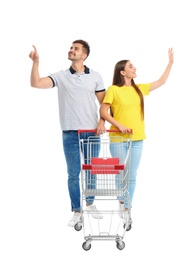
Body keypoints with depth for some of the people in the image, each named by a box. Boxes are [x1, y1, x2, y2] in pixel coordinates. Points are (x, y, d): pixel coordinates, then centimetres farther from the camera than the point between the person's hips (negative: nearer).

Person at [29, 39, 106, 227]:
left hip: (92, 132, 1)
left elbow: (103, 102, 6)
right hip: (70, 133, -1)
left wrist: (102, 122, -7)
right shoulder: (61, 76, 1)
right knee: (73, 174, 3)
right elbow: (36, 84, -11)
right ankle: (76, 211, 13)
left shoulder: (95, 76, 3)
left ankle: (90, 204, 31)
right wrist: (36, 62, -21)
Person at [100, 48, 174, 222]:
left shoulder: (139, 89, 9)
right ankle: (122, 201, 26)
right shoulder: (113, 90, -6)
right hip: (118, 139, -4)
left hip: (136, 139, 4)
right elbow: (103, 112, -7)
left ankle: (127, 208, 14)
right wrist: (119, 126, -16)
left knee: (132, 175, 6)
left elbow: (161, 82, 17)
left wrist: (170, 63, 14)